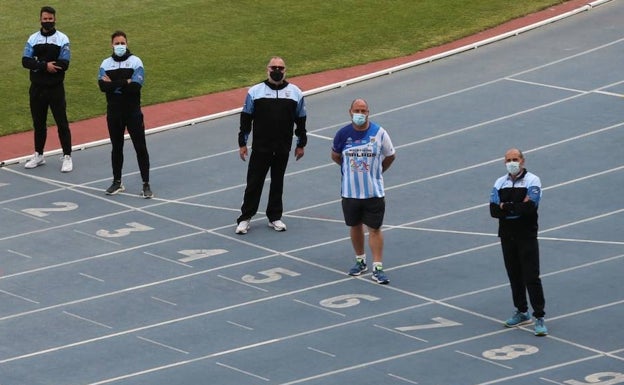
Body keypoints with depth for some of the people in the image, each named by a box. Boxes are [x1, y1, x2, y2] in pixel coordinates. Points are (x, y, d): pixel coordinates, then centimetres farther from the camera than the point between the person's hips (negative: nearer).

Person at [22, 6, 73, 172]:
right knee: (38, 123, 12)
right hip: (37, 88, 3)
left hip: (55, 88, -3)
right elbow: (26, 61, -6)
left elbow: (64, 64, -14)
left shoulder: (62, 39, -4)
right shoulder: (33, 39, 5)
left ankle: (67, 157, 3)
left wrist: (38, 65, -14)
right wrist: (45, 66, -20)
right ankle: (38, 155, 24)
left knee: (62, 122, -3)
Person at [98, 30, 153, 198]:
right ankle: (117, 182, 24)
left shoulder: (135, 62, -5)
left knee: (140, 147, -3)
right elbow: (103, 86, -13)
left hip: (133, 112, -3)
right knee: (116, 147, 12)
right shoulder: (106, 63, 3)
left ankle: (146, 184, 1)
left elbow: (135, 86, -19)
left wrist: (113, 84, -15)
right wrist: (125, 83, -18)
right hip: (114, 113, 3)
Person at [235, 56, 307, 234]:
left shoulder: (295, 93, 2)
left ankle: (275, 217, 22)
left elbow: (300, 120, 10)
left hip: (283, 149, 2)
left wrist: (301, 144, 11)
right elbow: (246, 118, 3)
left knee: (277, 183, 11)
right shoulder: (255, 92, -2)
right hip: (260, 148, -2)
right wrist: (242, 143, 1)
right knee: (254, 182, 1)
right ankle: (245, 218, 9)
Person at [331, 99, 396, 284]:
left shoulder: (379, 133, -9)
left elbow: (390, 156, 7)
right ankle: (360, 261, 32)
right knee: (355, 226, 15)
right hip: (350, 191, 2)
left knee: (375, 228, -1)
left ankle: (378, 268, 1)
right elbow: (336, 156, 13)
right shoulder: (343, 134, -5)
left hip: (374, 191, -2)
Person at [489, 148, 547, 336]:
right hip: (507, 236, 5)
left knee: (531, 277, -8)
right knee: (514, 276, 12)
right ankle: (522, 313, 24)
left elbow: (531, 208, -20)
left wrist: (506, 207, -13)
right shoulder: (500, 183, 8)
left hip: (527, 236, -5)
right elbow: (494, 211, -4)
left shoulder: (532, 181, -6)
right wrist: (518, 207, -16)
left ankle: (539, 318, -6)